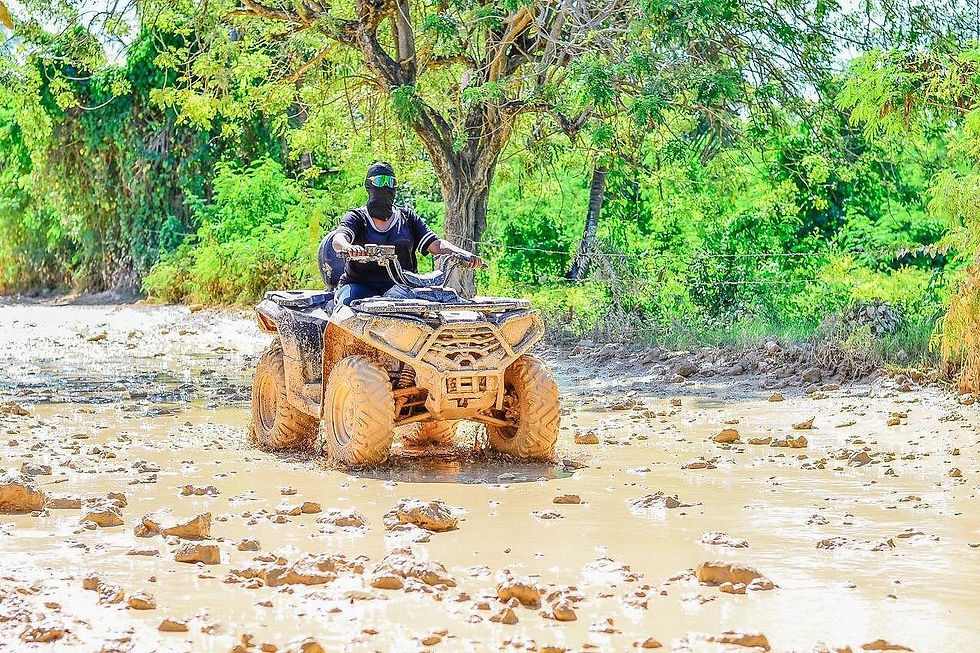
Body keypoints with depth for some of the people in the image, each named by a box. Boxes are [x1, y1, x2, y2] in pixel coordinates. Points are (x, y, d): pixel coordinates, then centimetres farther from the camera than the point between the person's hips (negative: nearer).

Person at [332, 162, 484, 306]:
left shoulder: (407, 217, 17)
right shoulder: (356, 217, 8)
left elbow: (436, 244, 7)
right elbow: (338, 240, -13)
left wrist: (465, 255, -13)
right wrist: (348, 247, -40)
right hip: (360, 285, -2)